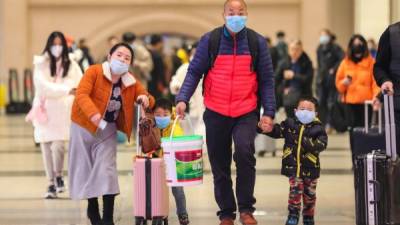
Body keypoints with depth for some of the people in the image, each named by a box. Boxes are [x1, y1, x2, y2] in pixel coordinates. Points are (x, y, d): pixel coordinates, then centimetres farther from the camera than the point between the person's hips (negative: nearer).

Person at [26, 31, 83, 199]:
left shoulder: (71, 65, 6)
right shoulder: (41, 64, 1)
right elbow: (44, 86, -12)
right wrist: (67, 90, -21)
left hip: (62, 111, 0)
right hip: (44, 110, 0)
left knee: (58, 145, -15)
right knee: (46, 147, 2)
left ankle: (58, 175, 8)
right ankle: (51, 183, 13)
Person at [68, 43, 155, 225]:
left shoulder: (131, 83, 0)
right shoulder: (94, 72, -14)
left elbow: (149, 101, 6)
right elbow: (81, 94, -27)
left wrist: (145, 99, -20)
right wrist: (93, 114, -45)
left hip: (107, 129, 2)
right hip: (83, 126, -2)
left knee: (106, 170, -8)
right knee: (85, 168, 7)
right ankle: (93, 209, 28)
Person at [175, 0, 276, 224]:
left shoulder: (257, 42, 0)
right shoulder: (210, 40, -2)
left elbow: (267, 79, 3)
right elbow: (194, 72, 0)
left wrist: (269, 112, -3)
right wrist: (183, 99, -13)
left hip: (246, 112, -2)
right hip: (216, 112, 2)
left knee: (244, 151, -24)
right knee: (220, 165, 8)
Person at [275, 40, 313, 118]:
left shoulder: (306, 63, -3)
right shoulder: (284, 63, 4)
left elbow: (308, 79, -13)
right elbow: (276, 79, 8)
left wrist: (294, 76, -15)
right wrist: (283, 89, -3)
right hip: (288, 99, 3)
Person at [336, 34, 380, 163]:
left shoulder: (371, 62, 0)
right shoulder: (345, 63, 7)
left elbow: (376, 81, -6)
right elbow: (338, 82, 12)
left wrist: (376, 95, -22)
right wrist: (344, 83, -10)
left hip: (366, 102, -2)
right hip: (350, 102, 2)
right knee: (353, 131, 1)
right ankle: (356, 161, 6)